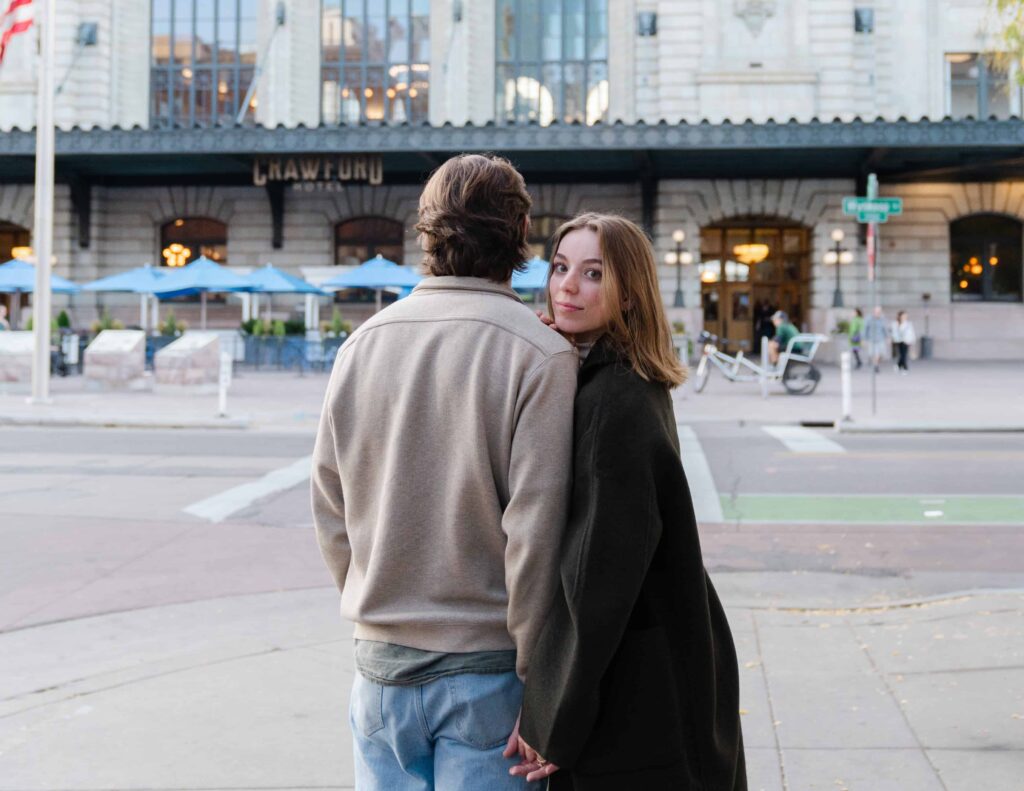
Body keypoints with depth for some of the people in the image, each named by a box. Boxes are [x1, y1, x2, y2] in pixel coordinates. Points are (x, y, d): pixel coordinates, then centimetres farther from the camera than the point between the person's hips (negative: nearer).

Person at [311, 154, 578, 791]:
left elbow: (330, 512, 8)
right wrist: (539, 682, -8)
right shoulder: (540, 354, -12)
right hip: (485, 667, -4)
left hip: (381, 665, 5)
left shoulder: (363, 344, 4)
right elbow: (534, 530, -16)